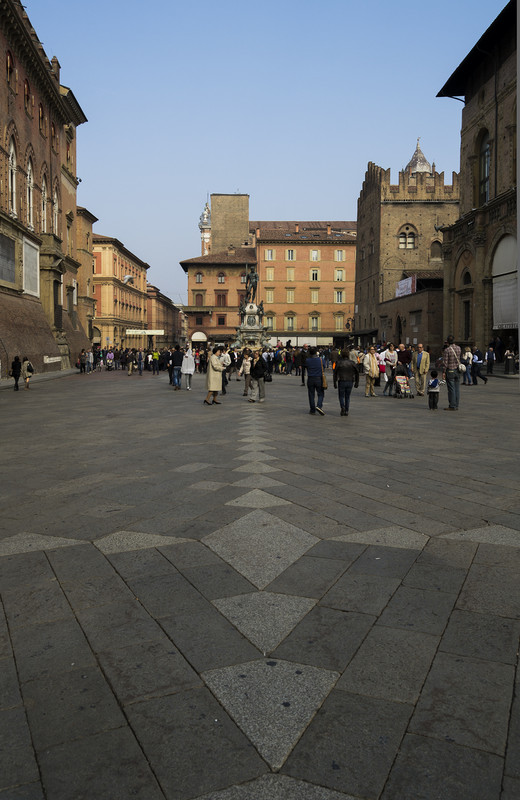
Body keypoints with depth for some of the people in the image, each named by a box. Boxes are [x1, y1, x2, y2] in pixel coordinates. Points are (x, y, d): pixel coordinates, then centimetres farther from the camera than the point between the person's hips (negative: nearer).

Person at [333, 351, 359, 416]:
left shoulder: (339, 363, -2)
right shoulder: (352, 363, 4)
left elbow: (335, 373, -2)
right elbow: (357, 373, 5)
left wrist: (335, 383, 4)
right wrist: (356, 382, 11)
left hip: (341, 381, -2)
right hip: (350, 382, 2)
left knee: (341, 396, 10)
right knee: (347, 397, 13)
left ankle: (343, 407, -15)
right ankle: (346, 411, 10)